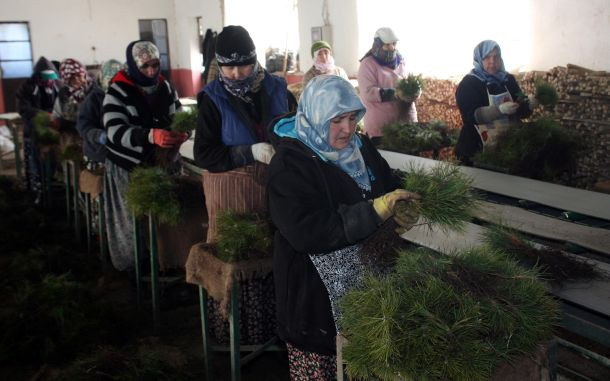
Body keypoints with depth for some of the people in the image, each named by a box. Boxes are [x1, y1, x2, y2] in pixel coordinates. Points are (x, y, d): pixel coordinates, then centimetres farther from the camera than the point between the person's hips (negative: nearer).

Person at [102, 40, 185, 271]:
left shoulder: (166, 88, 5)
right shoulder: (117, 93, -11)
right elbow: (115, 132, -23)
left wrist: (182, 133, -16)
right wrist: (151, 136, -40)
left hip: (161, 163, 4)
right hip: (128, 167, -4)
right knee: (132, 219, 3)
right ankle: (131, 267, 19)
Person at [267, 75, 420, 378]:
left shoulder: (361, 148, 4)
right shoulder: (289, 164, -16)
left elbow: (390, 186, 13)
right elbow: (307, 232, -27)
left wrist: (407, 201, -11)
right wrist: (375, 211, -30)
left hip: (364, 277, 6)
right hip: (314, 291, -5)